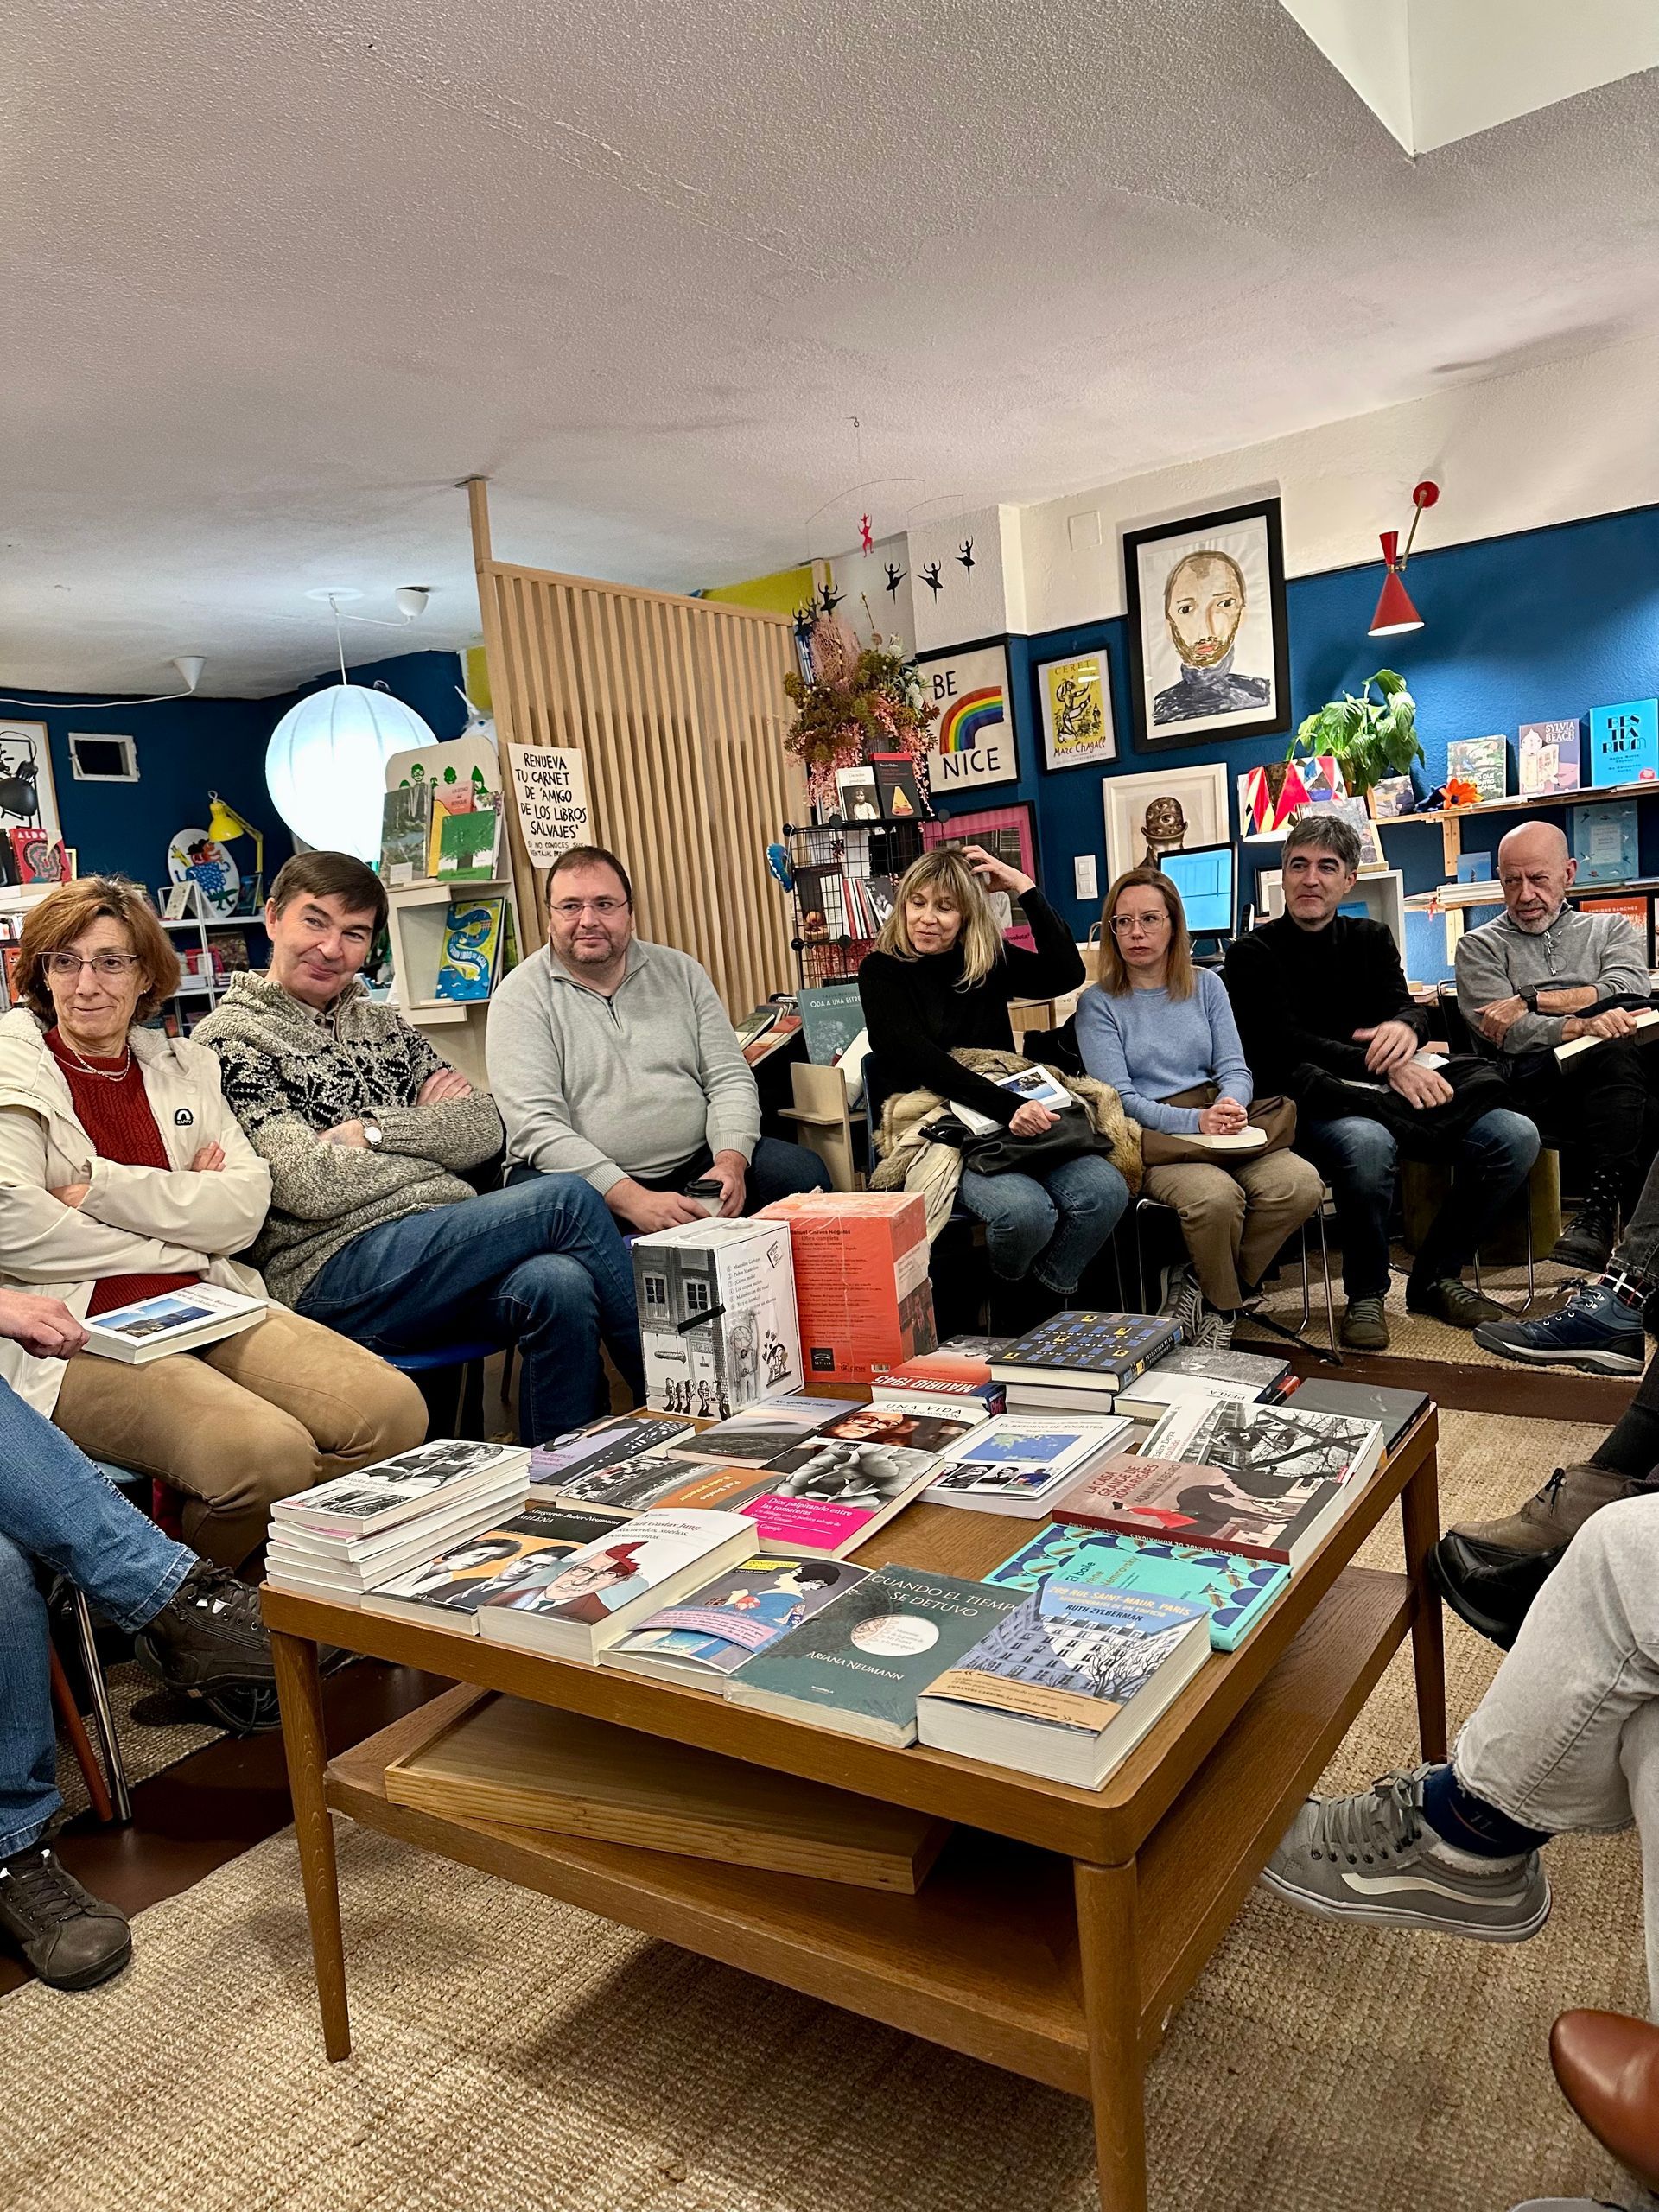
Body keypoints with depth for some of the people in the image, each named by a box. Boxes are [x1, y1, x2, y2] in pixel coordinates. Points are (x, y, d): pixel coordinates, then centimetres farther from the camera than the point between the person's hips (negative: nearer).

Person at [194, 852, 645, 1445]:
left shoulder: (384, 1025, 22)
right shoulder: (231, 1039, 1)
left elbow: (486, 1130, 10)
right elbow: (311, 1187, -12)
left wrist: (372, 1129, -4)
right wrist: (428, 1125, 1)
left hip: (451, 1246, 6)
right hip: (337, 1272, -5)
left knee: (561, 1286, -29)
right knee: (568, 1198, -21)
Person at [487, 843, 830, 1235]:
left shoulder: (681, 972, 9)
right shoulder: (521, 996, -4)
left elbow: (730, 1080, 7)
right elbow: (536, 1126, -15)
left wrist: (730, 1162, -15)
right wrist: (634, 1200, -27)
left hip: (697, 1162, 3)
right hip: (586, 1177, -3)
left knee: (804, 1172, -18)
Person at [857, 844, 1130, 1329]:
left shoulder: (991, 962, 14)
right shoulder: (882, 971, 0)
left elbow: (1067, 973, -2)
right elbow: (921, 1061, -14)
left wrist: (1024, 888, -2)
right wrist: (1008, 1108, -26)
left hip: (1014, 1120, 5)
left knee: (1104, 1190, -22)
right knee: (1025, 1209, -31)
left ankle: (1048, 1292, 2)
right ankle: (1008, 1300, 2)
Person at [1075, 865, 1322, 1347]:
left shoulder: (1206, 985, 15)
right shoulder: (1098, 1004, 2)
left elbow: (1235, 1069, 9)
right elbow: (1120, 1100, -7)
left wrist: (1229, 1105, -16)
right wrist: (1194, 1121, -21)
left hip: (1217, 1124, 4)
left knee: (1301, 1183, -24)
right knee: (1217, 1196, -35)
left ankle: (1202, 1290, -4)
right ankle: (1221, 1304, -3)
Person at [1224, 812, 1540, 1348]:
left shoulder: (1371, 940, 18)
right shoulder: (1253, 953, 1)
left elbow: (1407, 1008, 4)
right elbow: (1284, 1044, -12)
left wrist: (1404, 1026, -23)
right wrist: (1387, 1066, -24)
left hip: (1384, 1097, 6)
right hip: (1312, 1103, -6)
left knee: (1515, 1136, -13)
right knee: (1366, 1144, -39)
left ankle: (1436, 1276, 4)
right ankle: (1365, 1294, -13)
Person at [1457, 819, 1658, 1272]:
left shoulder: (1612, 929, 27)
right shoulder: (1479, 946, 21)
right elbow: (1507, 1033, 1)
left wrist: (1530, 1001, -3)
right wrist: (1586, 1025, -16)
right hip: (1535, 1081, -2)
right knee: (1619, 1054, -35)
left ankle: (1599, 1212, -35)